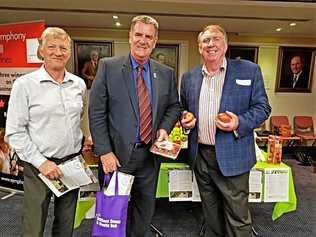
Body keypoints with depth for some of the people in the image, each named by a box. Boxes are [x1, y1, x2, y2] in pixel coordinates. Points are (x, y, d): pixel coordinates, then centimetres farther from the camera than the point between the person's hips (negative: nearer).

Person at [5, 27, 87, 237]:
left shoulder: (79, 84, 5)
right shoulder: (25, 84, -7)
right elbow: (14, 132, -8)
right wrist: (41, 162, -13)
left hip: (72, 163, 4)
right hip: (39, 166, -3)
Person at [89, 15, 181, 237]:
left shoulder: (166, 73, 4)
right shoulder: (108, 66, -5)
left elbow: (174, 106, 13)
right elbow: (96, 113, -8)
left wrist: (164, 128, -6)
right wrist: (105, 152, -13)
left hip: (150, 153, 3)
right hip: (116, 154, -2)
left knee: (146, 209, 19)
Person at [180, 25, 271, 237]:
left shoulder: (249, 70, -2)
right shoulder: (189, 77, 8)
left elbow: (262, 107, 0)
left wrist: (239, 123, -18)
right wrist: (185, 120, -3)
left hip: (232, 156, -3)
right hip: (200, 154, 4)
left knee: (237, 217, 7)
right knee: (210, 213, 21)